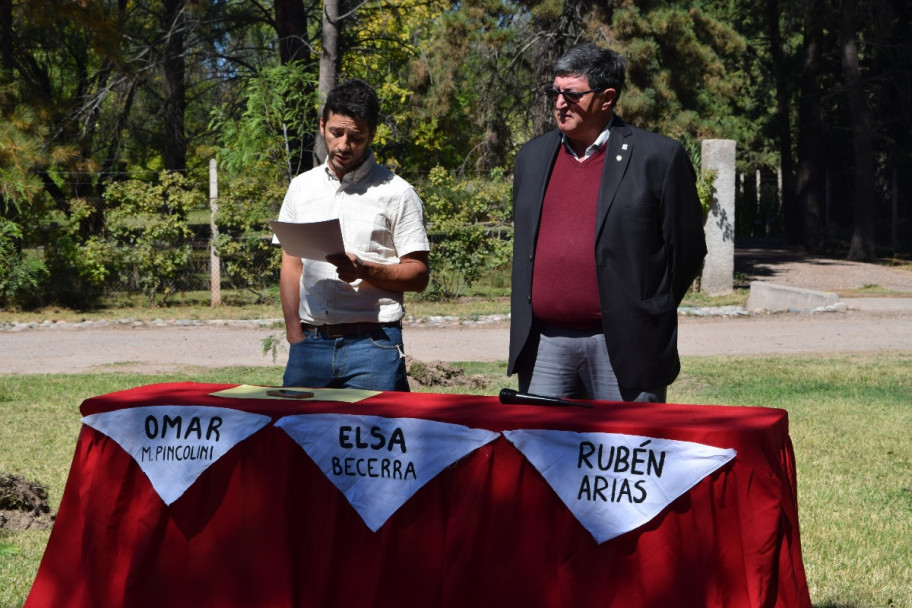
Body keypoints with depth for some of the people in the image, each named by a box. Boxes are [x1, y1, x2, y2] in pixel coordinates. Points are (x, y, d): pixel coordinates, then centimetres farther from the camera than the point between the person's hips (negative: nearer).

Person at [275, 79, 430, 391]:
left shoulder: (396, 193, 1)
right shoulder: (301, 187, 13)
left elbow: (419, 274, 0)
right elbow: (291, 266, 14)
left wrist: (364, 270, -17)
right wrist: (295, 337, 4)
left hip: (373, 344, -3)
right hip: (311, 342, 4)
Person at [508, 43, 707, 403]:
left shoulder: (658, 157, -3)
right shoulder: (533, 157, 14)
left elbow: (686, 251, -1)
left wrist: (648, 317, 1)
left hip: (622, 346, -5)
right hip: (542, 345, 5)